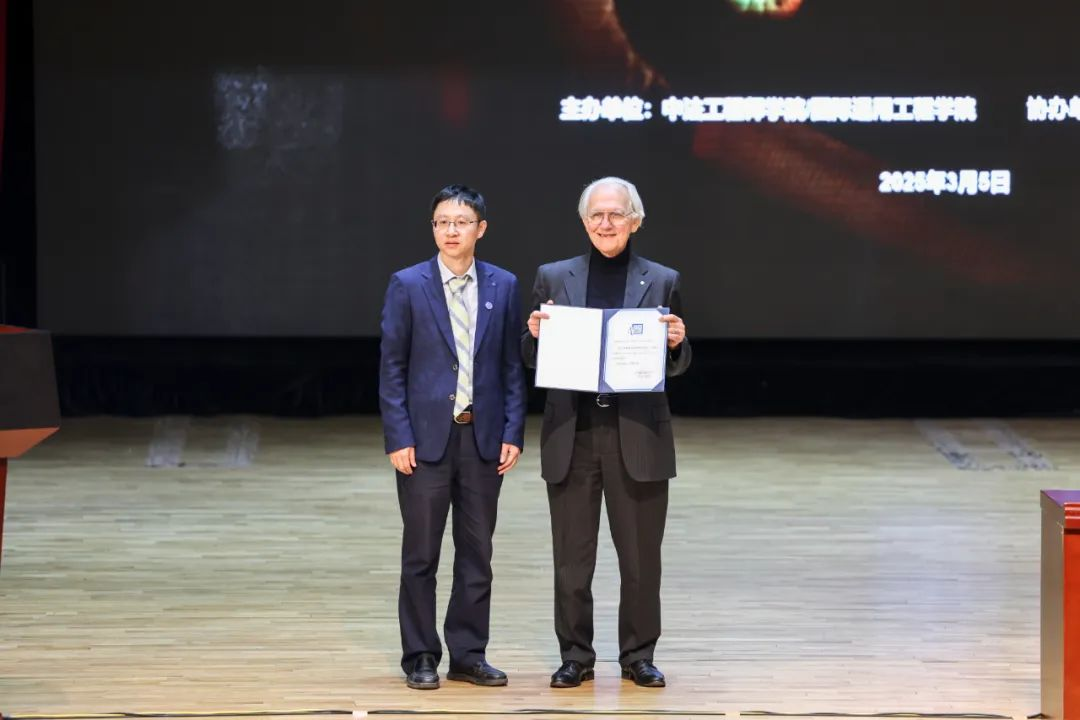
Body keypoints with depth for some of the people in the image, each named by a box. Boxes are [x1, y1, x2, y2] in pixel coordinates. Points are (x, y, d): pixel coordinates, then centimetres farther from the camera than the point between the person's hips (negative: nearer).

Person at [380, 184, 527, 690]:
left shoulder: (503, 287, 5)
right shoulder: (408, 286, -2)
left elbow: (511, 367, 7)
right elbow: (391, 368, -2)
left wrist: (513, 433, 0)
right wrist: (398, 438, -8)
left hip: (484, 438, 2)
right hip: (426, 437, -2)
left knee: (477, 553, 7)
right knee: (421, 554, 3)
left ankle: (469, 655, 16)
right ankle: (421, 658, 12)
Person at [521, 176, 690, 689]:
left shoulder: (661, 281, 5)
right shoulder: (554, 277, 7)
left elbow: (677, 365, 8)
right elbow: (531, 358, 9)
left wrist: (677, 344, -13)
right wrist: (535, 334, -12)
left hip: (638, 436, 0)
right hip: (571, 436, 1)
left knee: (641, 553, 5)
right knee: (571, 555, 5)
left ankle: (639, 656, 17)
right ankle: (575, 656, 16)